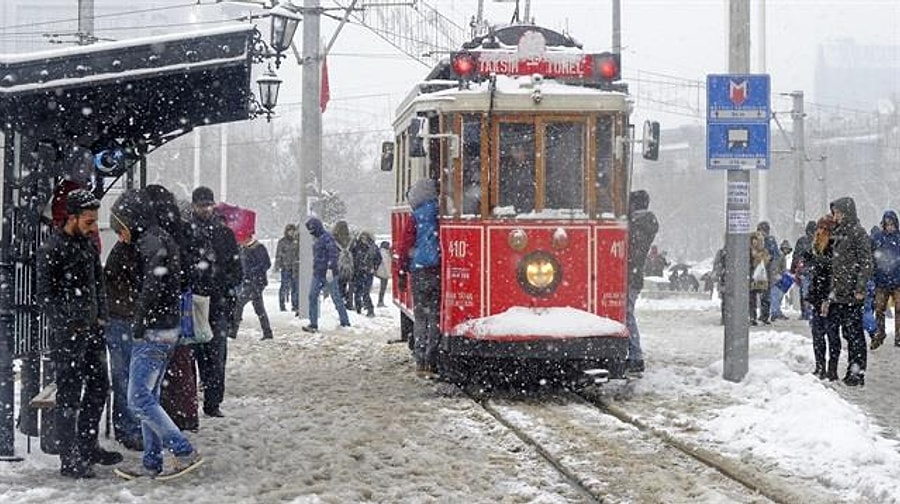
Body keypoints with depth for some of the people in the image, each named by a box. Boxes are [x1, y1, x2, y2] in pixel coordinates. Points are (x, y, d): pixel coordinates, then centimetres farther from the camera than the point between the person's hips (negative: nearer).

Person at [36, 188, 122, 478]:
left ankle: (88, 446, 29)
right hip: (67, 335, -8)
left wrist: (101, 317, 9)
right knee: (70, 396, -4)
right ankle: (70, 460, 1)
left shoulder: (89, 244, 10)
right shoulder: (52, 250, -13)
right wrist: (70, 324, -17)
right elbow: (45, 296, -13)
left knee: (99, 387, 15)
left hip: (92, 330, 8)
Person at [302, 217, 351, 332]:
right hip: (318, 274, 9)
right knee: (313, 297, 1)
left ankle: (345, 323, 5)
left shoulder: (327, 237, -11)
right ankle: (313, 324, 3)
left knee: (336, 298, -3)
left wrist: (330, 269, -27)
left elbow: (333, 254, -20)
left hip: (328, 274, -9)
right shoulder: (317, 239, 17)